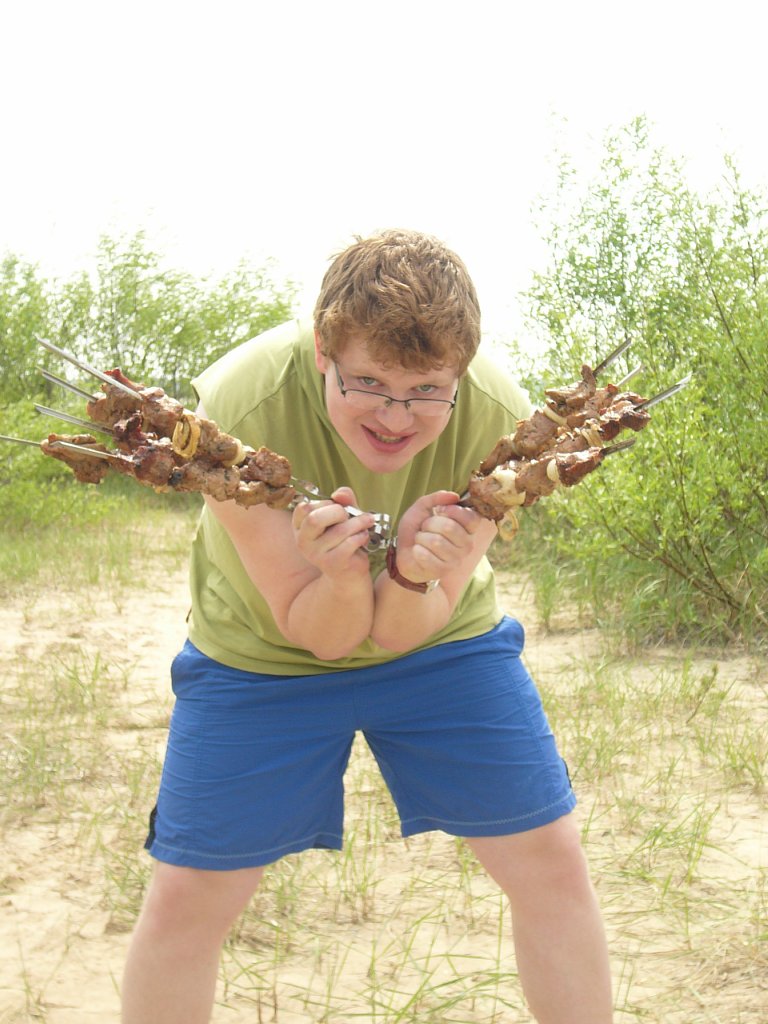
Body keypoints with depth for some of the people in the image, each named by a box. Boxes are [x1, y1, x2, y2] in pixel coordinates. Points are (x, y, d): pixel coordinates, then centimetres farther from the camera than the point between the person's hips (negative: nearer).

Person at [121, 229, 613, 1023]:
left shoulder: (501, 420, -26)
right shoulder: (239, 408, -31)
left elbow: (401, 632, -21)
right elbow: (320, 634, -24)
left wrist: (416, 577, -43)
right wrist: (342, 574, -46)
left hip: (441, 637, 2)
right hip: (262, 651, -1)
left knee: (552, 866, -3)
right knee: (185, 898, -2)